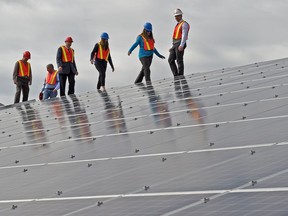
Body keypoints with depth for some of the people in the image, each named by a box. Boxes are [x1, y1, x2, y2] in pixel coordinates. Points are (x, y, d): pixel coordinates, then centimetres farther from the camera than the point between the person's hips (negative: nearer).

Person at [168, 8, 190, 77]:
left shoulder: (184, 24, -5)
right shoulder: (177, 25, 25)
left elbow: (184, 35, -18)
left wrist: (181, 45, -29)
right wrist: (173, 47, 23)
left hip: (180, 44, -9)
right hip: (175, 45, 9)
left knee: (179, 61, -9)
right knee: (170, 60, -1)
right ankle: (176, 76, -3)